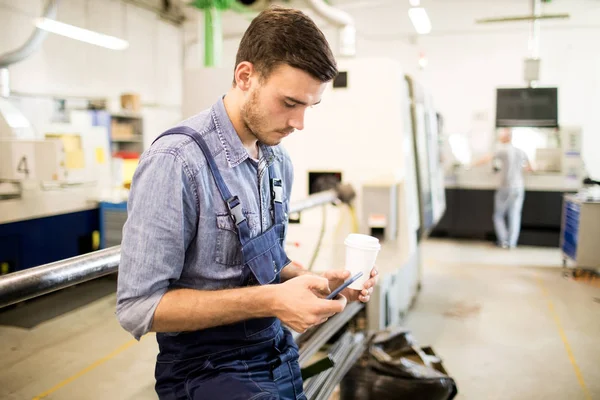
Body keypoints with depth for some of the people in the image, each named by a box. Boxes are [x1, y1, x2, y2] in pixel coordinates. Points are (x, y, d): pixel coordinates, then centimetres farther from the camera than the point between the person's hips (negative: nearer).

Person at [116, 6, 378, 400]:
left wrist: (316, 281, -6)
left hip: (280, 353, 7)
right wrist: (270, 301, -26)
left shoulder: (279, 161, 3)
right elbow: (138, 306, -20)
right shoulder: (176, 161, -21)